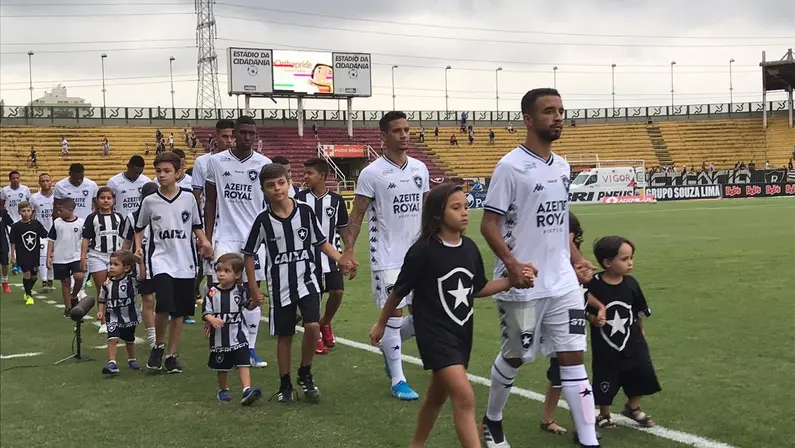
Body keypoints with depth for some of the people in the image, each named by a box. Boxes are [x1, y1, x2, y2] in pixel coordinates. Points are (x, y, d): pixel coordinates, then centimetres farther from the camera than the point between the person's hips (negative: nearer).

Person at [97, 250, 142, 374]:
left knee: (129, 340, 19)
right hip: (113, 316, 0)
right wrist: (100, 311, -4)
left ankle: (132, 359, 42)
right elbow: (102, 300, 7)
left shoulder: (131, 280, -13)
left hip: (129, 316, 0)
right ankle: (112, 364, -19)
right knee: (112, 339, -19)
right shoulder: (107, 283, -5)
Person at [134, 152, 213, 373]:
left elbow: (196, 226, 12)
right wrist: (139, 246, -1)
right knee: (164, 305, -20)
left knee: (179, 311, 6)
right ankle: (158, 346, 4)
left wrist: (204, 242, -5)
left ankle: (172, 354, 19)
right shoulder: (149, 201, 2)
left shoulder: (189, 198, 3)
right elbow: (139, 228, 15)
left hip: (185, 261, 2)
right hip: (161, 259, -2)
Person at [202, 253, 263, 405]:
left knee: (243, 362, -11)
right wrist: (212, 319, -24)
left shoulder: (240, 291, -3)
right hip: (219, 337, 1)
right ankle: (223, 390, 34)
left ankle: (247, 390, -17)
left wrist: (255, 301, -9)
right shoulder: (212, 292, -6)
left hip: (238, 335, -1)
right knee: (222, 366, 15)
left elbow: (248, 305, 11)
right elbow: (205, 311, -4)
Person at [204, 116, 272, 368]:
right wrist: (208, 236, 1)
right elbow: (210, 202, 7)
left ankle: (250, 349, 13)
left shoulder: (264, 164, 2)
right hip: (226, 236, -1)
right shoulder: (216, 162, 2)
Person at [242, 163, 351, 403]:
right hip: (280, 286, 0)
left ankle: (305, 374, 9)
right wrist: (253, 287, 2)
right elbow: (249, 254, 3)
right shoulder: (263, 220, -7)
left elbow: (321, 242, 6)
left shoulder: (305, 211, -5)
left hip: (307, 280, 0)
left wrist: (341, 259, -9)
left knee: (313, 326, -15)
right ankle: (285, 385, 23)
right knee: (285, 336, 7)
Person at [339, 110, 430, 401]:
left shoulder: (420, 169, 8)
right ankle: (397, 380, 6)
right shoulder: (372, 173, -9)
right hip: (387, 257, -6)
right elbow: (356, 215, -8)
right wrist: (348, 250, -17)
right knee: (395, 314, -4)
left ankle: (389, 346, 34)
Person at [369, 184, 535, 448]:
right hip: (434, 333, -7)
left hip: (462, 333, 7)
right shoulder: (423, 250, -17)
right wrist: (381, 324, 5)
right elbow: (399, 291, -6)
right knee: (464, 397, -18)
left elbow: (478, 289, 12)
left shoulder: (470, 248, 0)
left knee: (438, 395, 21)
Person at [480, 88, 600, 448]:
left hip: (562, 282, 6)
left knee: (573, 356, 1)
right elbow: (489, 224, -14)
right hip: (522, 284, -6)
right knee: (515, 357, 10)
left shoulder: (561, 166, 10)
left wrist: (575, 257, 14)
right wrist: (512, 263, -25)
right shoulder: (511, 166, -13)